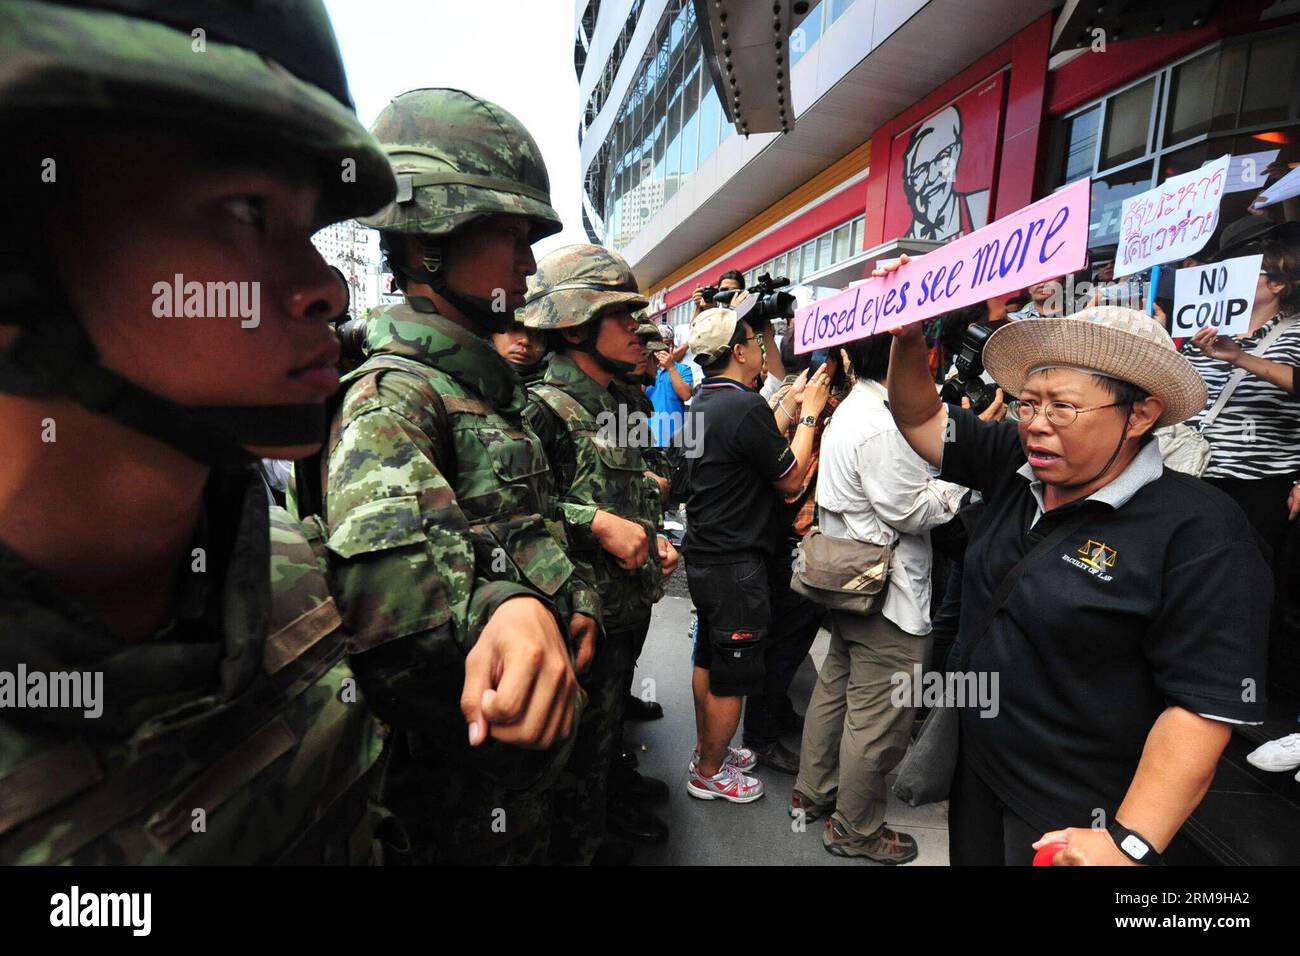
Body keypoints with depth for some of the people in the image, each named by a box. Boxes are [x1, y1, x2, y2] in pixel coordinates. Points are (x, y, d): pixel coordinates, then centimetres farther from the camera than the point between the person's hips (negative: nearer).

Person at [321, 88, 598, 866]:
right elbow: (377, 546, -44)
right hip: (461, 765, -8)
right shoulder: (392, 393, -22)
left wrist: (576, 599, 4)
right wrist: (502, 611, -61)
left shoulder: (495, 384, 8)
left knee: (537, 846, 27)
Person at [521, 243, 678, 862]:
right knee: (584, 741, 10)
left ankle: (609, 795, 51)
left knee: (611, 716, 28)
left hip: (631, 604, 9)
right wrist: (597, 524, -28)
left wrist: (653, 537, 8)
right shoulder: (544, 408, -19)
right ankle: (577, 844, 33)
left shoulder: (615, 406, 10)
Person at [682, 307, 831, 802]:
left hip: (704, 556, 9)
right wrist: (810, 413, -4)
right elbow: (790, 478, -12)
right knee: (732, 677, 8)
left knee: (708, 660, 22)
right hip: (736, 564, -9)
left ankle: (707, 749, 40)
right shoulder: (746, 406, -21)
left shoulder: (702, 404, 7)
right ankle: (709, 773, 26)